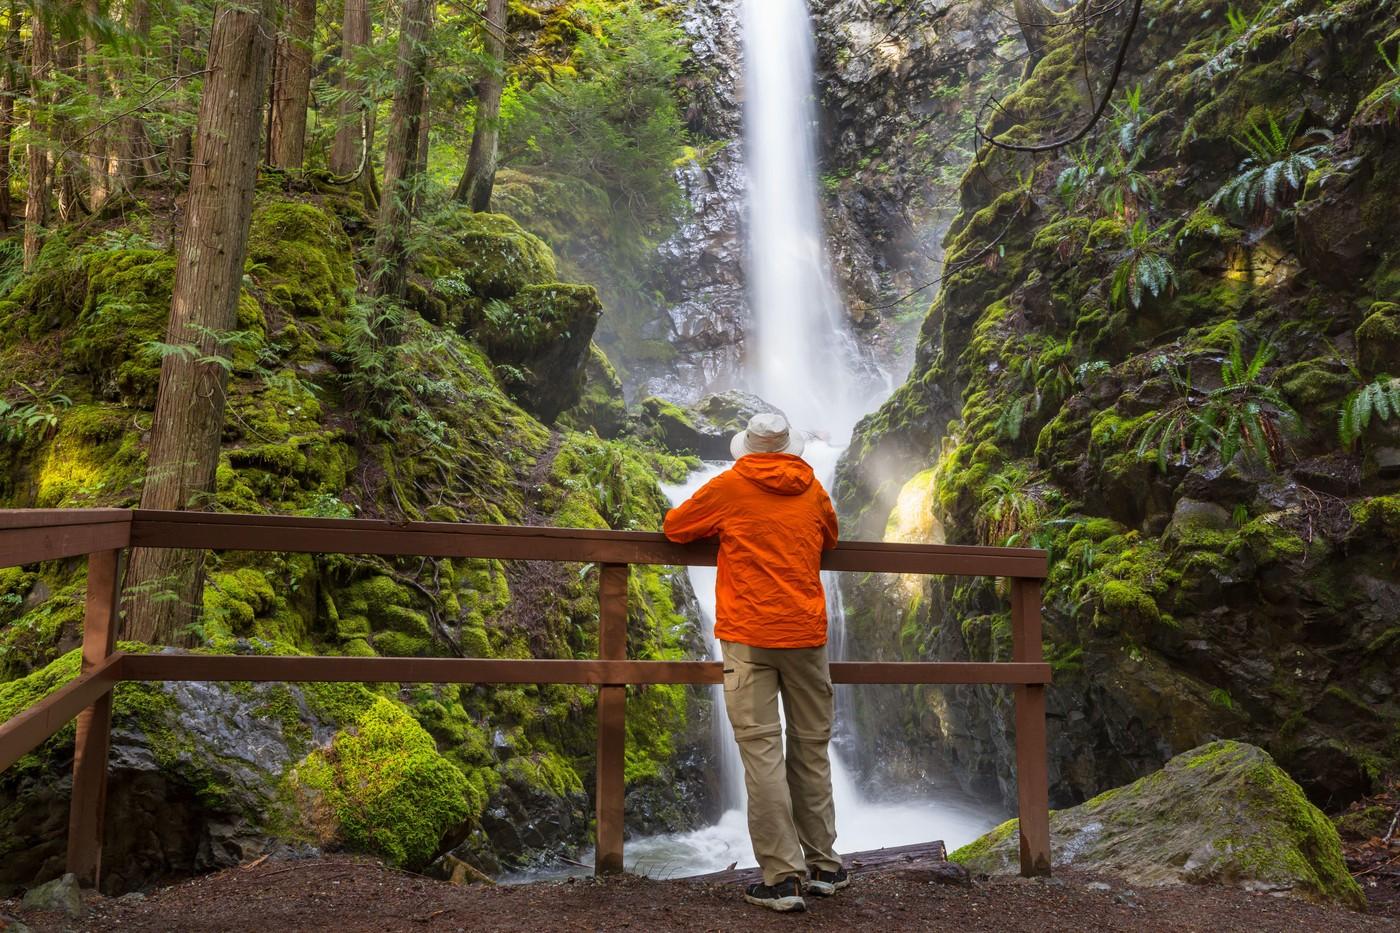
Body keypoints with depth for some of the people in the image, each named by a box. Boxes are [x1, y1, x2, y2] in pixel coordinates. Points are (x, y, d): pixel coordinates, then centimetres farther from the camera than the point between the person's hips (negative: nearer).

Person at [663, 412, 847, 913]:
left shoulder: (730, 486, 2)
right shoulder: (813, 491, 11)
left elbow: (674, 526, 13)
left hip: (749, 636, -3)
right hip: (807, 634, 4)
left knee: (762, 752, -3)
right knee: (811, 750, 12)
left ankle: (783, 878, -4)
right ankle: (823, 866, 21)